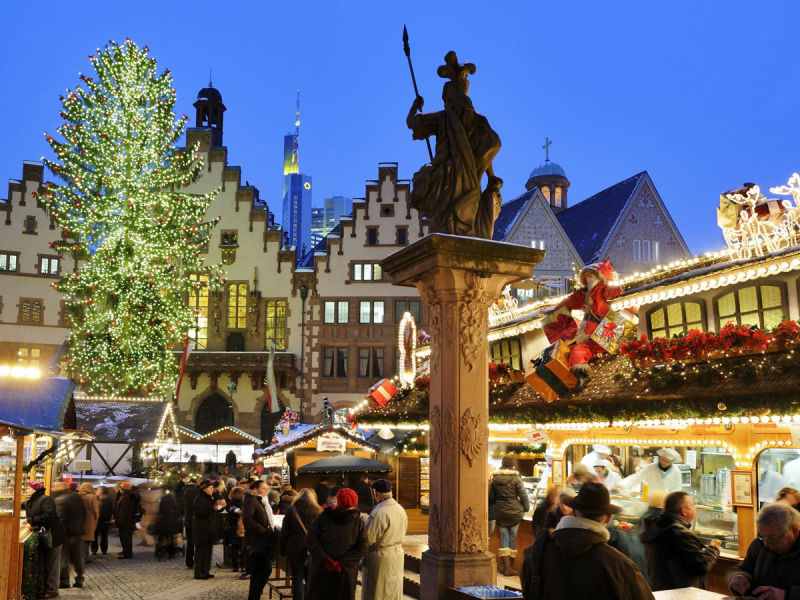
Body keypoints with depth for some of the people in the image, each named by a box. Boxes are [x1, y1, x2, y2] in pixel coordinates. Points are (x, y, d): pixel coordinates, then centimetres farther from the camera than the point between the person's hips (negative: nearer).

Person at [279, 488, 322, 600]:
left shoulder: (292, 511, 0)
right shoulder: (318, 512, -1)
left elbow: (284, 533, 2)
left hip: (295, 549, -1)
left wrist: (283, 550, 10)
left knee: (297, 578, 4)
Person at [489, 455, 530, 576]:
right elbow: (523, 495, -6)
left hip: (501, 512, 2)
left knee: (504, 538, 7)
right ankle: (511, 566, 15)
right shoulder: (516, 478, -9)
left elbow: (491, 497, 8)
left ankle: (506, 567, 1)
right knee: (513, 538, 7)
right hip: (515, 512, -2)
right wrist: (526, 508, 9)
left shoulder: (495, 478, 1)